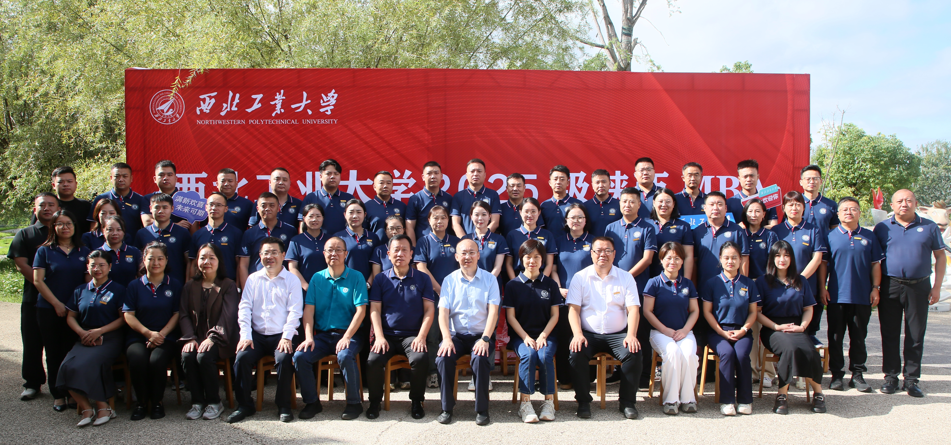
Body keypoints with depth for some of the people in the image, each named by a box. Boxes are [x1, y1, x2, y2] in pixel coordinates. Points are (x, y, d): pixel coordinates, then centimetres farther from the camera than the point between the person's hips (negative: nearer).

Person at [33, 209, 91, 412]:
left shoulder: (83, 252, 9)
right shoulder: (44, 251, 4)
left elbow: (89, 280, 7)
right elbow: (37, 281, -3)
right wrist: (57, 304, -9)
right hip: (49, 310, -1)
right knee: (54, 353, 3)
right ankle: (58, 395, 10)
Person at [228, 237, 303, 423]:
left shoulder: (292, 280, 6)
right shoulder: (253, 279, 14)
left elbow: (295, 311, -3)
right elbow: (244, 308, 6)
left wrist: (287, 337, -16)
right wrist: (245, 335, -7)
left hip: (282, 335, -3)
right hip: (257, 335, 3)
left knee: (284, 359, -30)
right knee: (242, 357, -23)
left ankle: (284, 406, -12)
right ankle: (244, 405, -8)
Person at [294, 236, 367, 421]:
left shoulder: (356, 277, 2)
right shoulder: (317, 278, 10)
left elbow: (361, 310, -6)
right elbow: (309, 309, 4)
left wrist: (346, 337, -16)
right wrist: (309, 337, -10)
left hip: (348, 334, -3)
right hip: (322, 334, 3)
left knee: (345, 356, -33)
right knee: (300, 356, -22)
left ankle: (354, 403, -13)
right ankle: (312, 402, -2)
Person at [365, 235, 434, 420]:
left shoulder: (422, 279, 9)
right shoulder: (380, 279, 10)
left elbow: (429, 310, 3)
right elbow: (375, 310, 5)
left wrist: (421, 336, -10)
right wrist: (379, 337, -9)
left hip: (412, 335, -1)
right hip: (387, 335, 1)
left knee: (421, 358, -31)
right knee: (373, 360, -27)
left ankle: (416, 401, -7)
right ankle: (375, 401, -1)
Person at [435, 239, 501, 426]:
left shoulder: (489, 279, 5)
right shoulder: (449, 280, 9)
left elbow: (493, 311, -4)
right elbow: (443, 311, 0)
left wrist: (485, 339, -18)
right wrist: (446, 338, -16)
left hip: (481, 335, -1)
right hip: (456, 334, 2)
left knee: (480, 358, -32)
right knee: (443, 358, -27)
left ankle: (482, 409, -15)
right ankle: (447, 408, -11)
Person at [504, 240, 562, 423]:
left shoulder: (550, 284, 9)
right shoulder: (513, 285, 5)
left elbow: (555, 315, 6)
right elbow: (510, 316, 1)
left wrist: (543, 336, -10)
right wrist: (526, 337, -12)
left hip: (546, 334, 1)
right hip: (520, 335, -1)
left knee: (545, 356, -29)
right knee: (528, 355, -31)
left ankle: (549, 401, -17)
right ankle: (525, 403, -25)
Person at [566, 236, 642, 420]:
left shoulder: (626, 277, 8)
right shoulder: (580, 277, 6)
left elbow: (633, 309, 0)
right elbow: (573, 309, -1)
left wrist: (631, 335, -17)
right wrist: (577, 334, -18)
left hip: (617, 334, 1)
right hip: (588, 334, -1)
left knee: (634, 352, -28)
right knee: (576, 353, -30)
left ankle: (627, 402, -10)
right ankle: (583, 402, -10)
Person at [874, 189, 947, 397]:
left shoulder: (929, 227, 6)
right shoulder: (882, 228, 5)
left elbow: (940, 257, 8)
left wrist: (937, 286, -1)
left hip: (919, 287, 0)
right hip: (890, 286, 0)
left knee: (915, 335, 4)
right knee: (890, 334, 5)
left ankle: (911, 379, 12)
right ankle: (891, 376, 15)